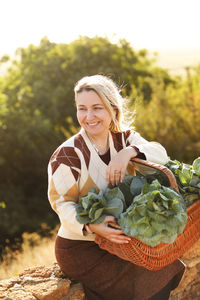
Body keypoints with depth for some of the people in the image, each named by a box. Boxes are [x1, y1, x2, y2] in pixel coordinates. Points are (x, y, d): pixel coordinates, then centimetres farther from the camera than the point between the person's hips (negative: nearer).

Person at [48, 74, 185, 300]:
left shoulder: (124, 138, 1)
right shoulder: (67, 154, -15)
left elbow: (160, 155, -13)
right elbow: (61, 203, -16)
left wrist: (128, 152, -32)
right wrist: (91, 226, -33)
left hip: (118, 239, 5)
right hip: (80, 247, -5)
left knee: (168, 267, -8)